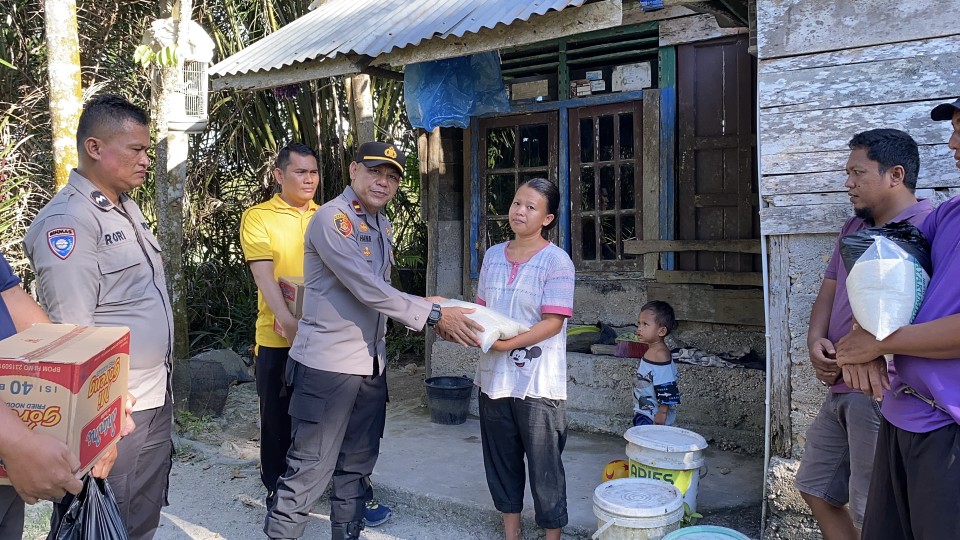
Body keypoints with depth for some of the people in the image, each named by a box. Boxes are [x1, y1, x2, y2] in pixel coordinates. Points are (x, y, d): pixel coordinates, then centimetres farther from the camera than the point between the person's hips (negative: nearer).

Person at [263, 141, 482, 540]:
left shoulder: (383, 226, 12)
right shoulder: (332, 218, -13)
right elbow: (366, 289, -21)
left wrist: (430, 309, 3)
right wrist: (433, 314, -19)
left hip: (371, 365, 8)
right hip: (327, 365, -8)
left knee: (357, 466, 17)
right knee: (310, 469, -1)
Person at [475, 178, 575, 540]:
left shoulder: (556, 261, -10)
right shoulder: (493, 255, 8)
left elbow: (552, 322, -16)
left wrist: (507, 343, -24)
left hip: (538, 382, -6)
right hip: (494, 376, 6)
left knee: (544, 465, 6)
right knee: (501, 459, 17)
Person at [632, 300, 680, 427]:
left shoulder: (660, 354, -20)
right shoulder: (653, 350, 11)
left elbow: (666, 387, -23)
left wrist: (662, 413, -22)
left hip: (655, 416, -10)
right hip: (645, 413, 10)